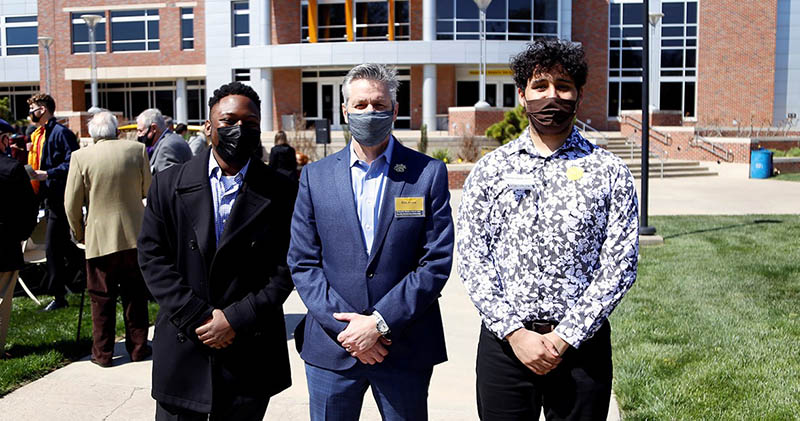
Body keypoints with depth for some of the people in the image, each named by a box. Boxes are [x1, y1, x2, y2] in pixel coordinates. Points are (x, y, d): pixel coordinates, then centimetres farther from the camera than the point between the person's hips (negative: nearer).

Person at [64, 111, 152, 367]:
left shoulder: (81, 157, -7)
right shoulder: (137, 150, -3)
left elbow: (72, 203, -4)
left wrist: (78, 234, 11)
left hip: (99, 238, -1)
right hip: (134, 234, 2)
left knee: (102, 298, 8)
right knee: (135, 295, 12)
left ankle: (103, 353, 15)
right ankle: (138, 348, 20)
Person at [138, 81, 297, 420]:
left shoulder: (281, 194, -2)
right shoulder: (169, 184, 2)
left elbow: (285, 268, -5)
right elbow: (152, 255, -2)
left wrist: (236, 319, -13)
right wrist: (197, 316, -10)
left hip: (250, 357, -1)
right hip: (182, 352, 1)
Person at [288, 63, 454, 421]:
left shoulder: (429, 174, -1)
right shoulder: (315, 176, 4)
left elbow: (437, 261, -6)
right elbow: (302, 263, 1)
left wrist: (380, 322, -12)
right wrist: (345, 327, -10)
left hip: (406, 350, -1)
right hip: (330, 348, 1)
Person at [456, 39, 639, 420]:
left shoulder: (609, 171, 1)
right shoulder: (489, 170, 3)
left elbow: (620, 266, -4)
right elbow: (472, 260, -2)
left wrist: (564, 337, -11)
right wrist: (515, 333, -10)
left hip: (581, 342, 0)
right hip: (504, 341, 1)